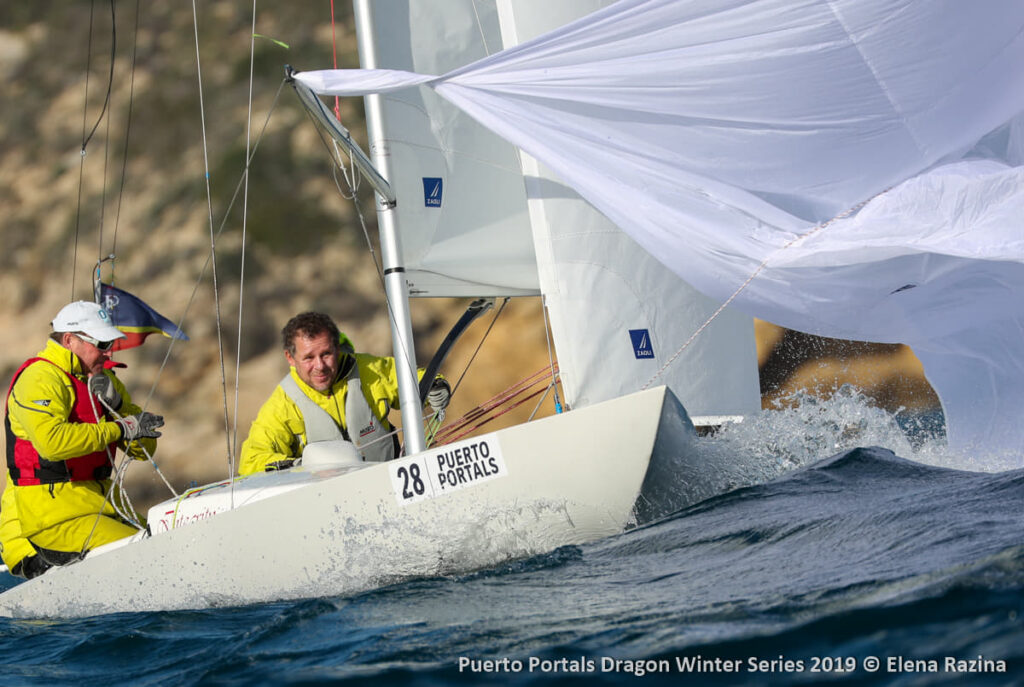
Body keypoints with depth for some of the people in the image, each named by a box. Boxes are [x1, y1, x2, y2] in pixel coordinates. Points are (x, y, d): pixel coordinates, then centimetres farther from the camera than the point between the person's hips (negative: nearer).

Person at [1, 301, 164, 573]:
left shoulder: (103, 380, 15)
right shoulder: (41, 379, -11)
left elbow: (144, 448, 11)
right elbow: (52, 441, -30)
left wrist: (116, 404, -7)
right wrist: (120, 428, -22)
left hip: (97, 506, 9)